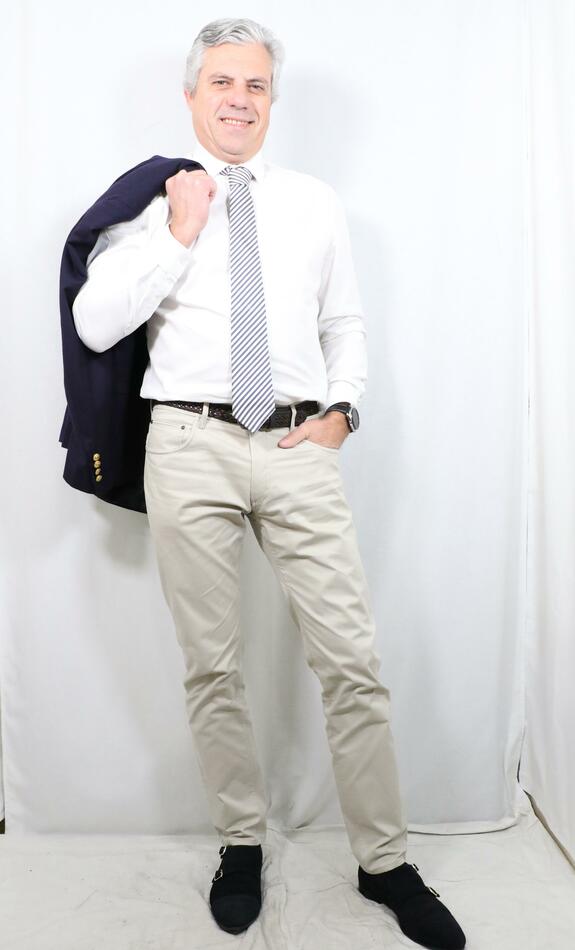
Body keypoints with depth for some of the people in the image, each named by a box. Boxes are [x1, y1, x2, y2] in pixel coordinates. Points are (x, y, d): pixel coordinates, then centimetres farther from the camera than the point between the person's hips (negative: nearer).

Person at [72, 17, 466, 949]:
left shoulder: (317, 202, 17)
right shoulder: (151, 201, 10)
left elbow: (347, 324, 18)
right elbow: (94, 325, 0)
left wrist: (341, 409, 1)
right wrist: (177, 237, -5)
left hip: (300, 448, 1)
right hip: (191, 445, -1)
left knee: (353, 662, 0)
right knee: (212, 665, 8)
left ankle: (385, 861, 20)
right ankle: (240, 844, 30)